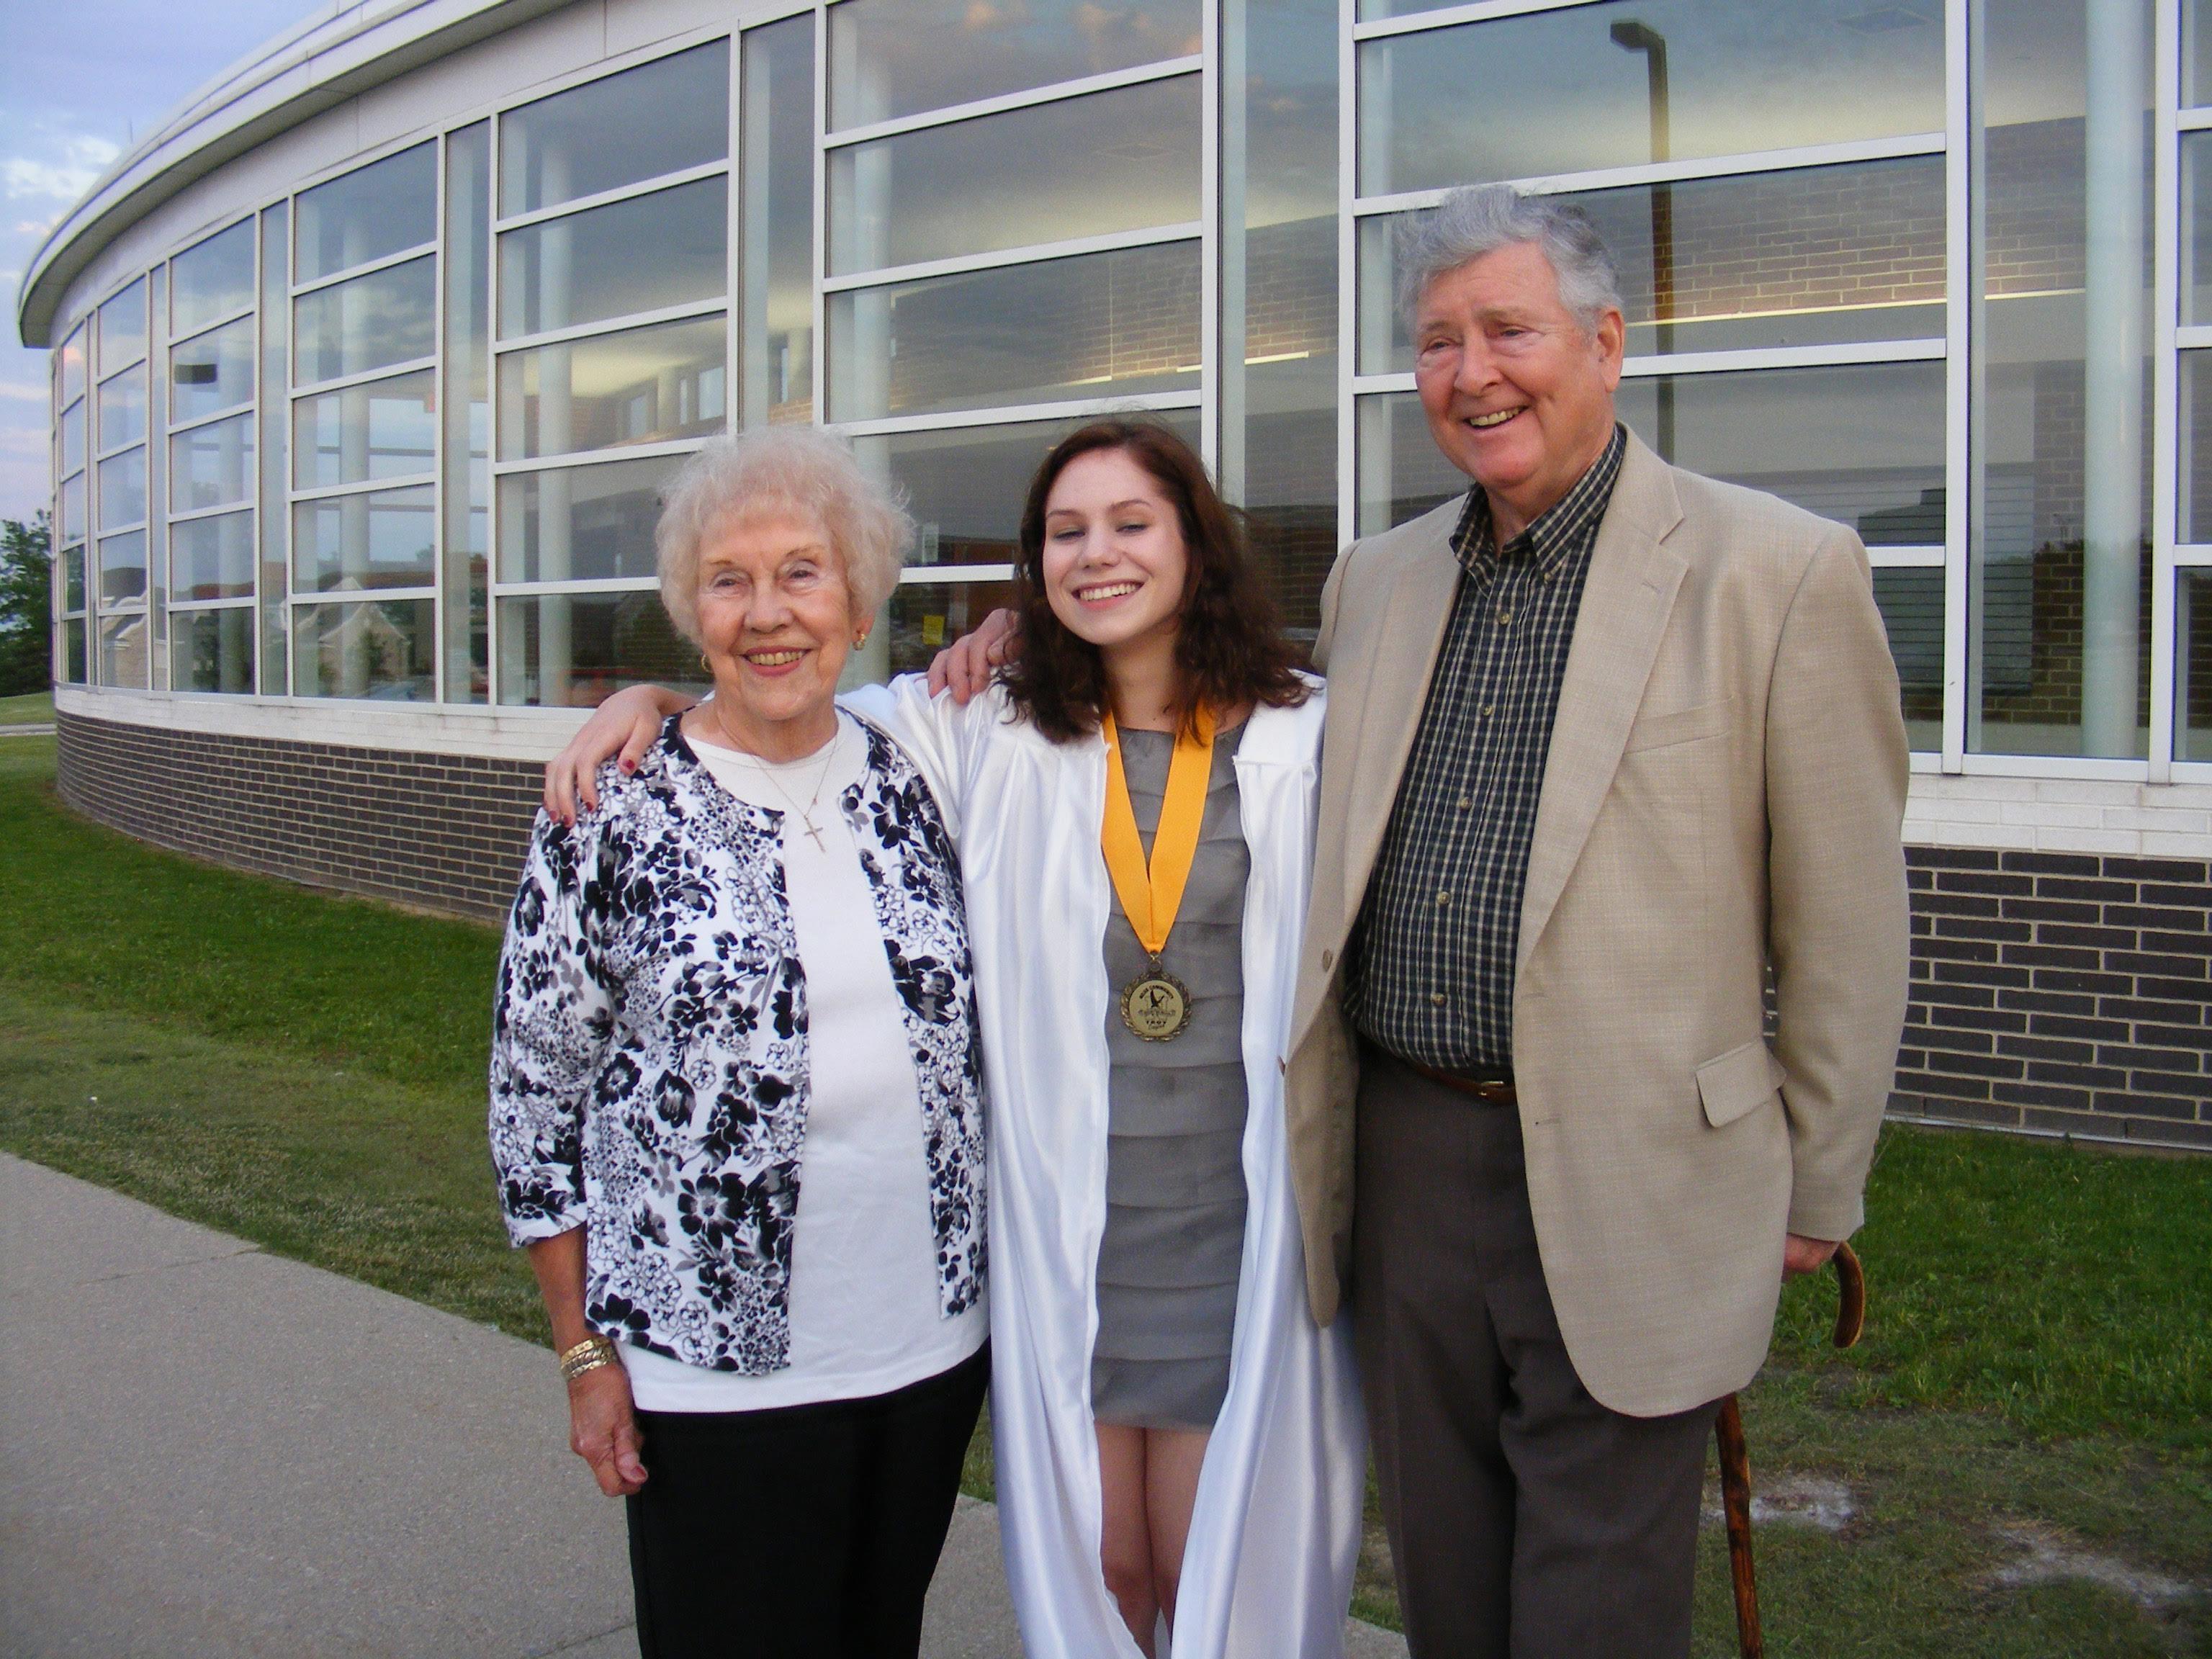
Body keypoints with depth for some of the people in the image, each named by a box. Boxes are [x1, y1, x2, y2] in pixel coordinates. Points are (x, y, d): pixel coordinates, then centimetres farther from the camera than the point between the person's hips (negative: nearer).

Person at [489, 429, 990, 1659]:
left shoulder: (915, 776, 2)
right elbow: (535, 1090, -3)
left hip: (931, 1338, 4)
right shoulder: (616, 814, -8)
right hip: (717, 1364, -3)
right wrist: (585, 1352, -3)